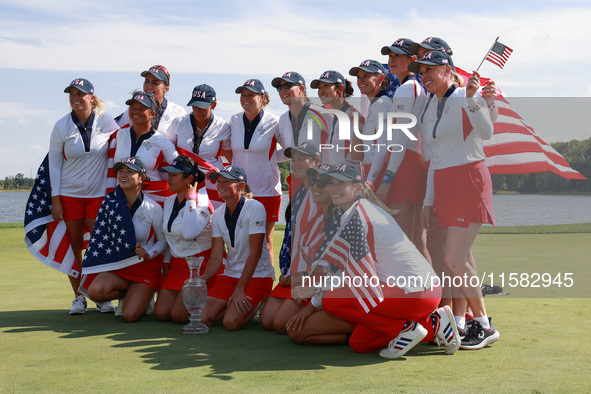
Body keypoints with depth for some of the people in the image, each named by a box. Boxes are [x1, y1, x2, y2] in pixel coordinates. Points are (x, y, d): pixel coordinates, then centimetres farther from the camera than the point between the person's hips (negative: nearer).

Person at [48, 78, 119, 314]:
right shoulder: (61, 127, -2)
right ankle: (78, 297, 13)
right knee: (74, 243, 2)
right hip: (69, 193, 0)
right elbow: (54, 164, 1)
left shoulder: (106, 122, -3)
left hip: (99, 193, 0)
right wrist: (55, 199, -4)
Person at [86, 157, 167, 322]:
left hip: (146, 267, -3)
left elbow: (163, 240, -3)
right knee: (95, 290, -28)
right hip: (119, 265, 3)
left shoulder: (152, 208, -11)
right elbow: (102, 234, 10)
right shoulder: (110, 201, -3)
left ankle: (144, 296, 19)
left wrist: (148, 254, -20)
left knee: (129, 316, -18)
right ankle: (128, 294, 6)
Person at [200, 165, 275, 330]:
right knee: (204, 318, -12)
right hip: (230, 274, 6)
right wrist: (204, 277, -20)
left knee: (231, 322, -23)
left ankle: (257, 304, 8)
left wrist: (240, 289, -20)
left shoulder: (255, 208, -14)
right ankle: (234, 303, 15)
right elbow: (216, 256, 1)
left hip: (257, 275, -5)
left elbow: (255, 252, -17)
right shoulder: (217, 215, 5)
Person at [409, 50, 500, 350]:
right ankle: (476, 322, 16)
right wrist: (428, 201, 14)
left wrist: (471, 99, -37)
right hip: (443, 187, 7)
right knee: (459, 261, 7)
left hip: (470, 182, -7)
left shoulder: (467, 98, -6)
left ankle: (484, 326, -2)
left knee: (453, 260, -14)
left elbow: (486, 132, -25)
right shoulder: (428, 112, 15)